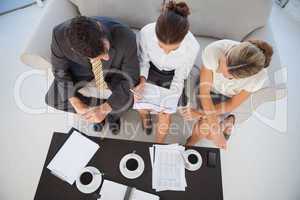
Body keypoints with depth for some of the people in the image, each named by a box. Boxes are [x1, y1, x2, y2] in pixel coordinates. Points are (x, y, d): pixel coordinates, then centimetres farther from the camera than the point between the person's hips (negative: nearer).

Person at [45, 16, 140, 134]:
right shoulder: (60, 35, -33)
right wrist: (76, 104, -23)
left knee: (129, 96, -25)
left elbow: (131, 77, -26)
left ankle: (113, 115, 14)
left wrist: (105, 109, -33)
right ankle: (94, 112, 18)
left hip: (114, 68, -1)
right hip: (82, 67, 2)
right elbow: (60, 69, -14)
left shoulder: (125, 38, -39)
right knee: (55, 97, -10)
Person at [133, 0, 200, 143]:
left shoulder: (192, 46, -33)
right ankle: (145, 115, 37)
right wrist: (142, 80, -29)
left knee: (164, 117, -5)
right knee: (141, 107, -4)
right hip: (150, 71, 2)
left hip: (171, 77, -1)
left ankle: (158, 146, 28)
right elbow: (143, 60, -12)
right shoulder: (146, 32, -32)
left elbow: (179, 78, -17)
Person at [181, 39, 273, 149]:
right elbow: (204, 92, -29)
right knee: (204, 128, -15)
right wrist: (216, 132, -27)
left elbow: (232, 104, -17)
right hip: (209, 87, 1)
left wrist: (201, 113, -19)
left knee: (204, 129, -13)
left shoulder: (259, 76, -33)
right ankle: (226, 122, 19)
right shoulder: (213, 50, -38)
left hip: (228, 97, 0)